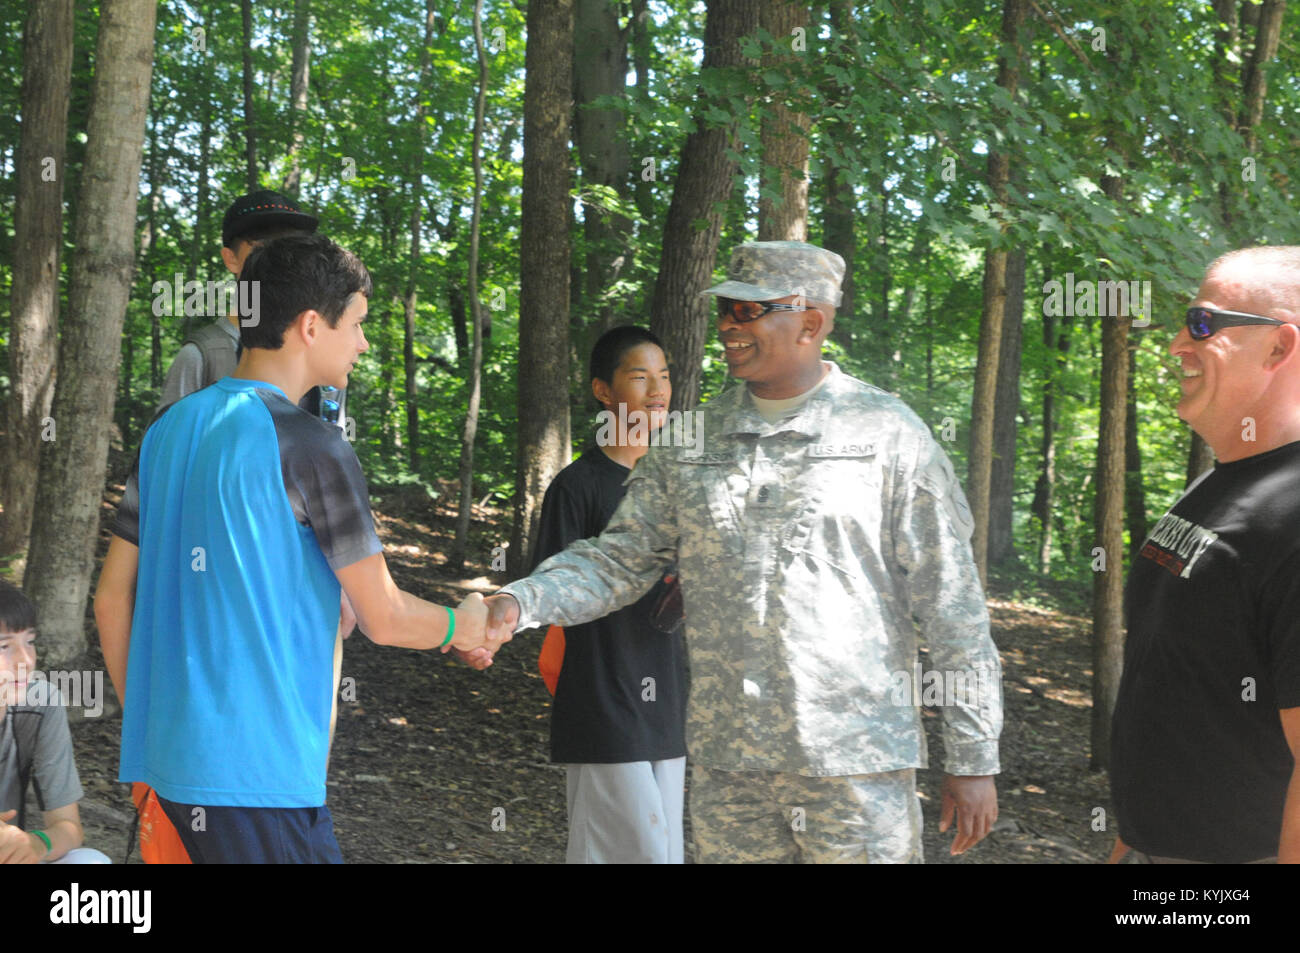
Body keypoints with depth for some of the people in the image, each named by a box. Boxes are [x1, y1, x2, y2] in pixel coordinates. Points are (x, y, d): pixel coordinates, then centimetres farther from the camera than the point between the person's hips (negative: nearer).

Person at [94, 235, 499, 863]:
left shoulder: (169, 429, 10)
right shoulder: (308, 446, -12)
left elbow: (111, 601, 13)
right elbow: (384, 619, -8)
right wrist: (463, 627, 12)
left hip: (167, 757, 8)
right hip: (258, 769, -8)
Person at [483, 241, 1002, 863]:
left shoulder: (888, 434, -3)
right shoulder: (692, 442, 9)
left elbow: (951, 603, -4)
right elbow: (621, 558, 9)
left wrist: (973, 759, -5)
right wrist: (520, 603, -10)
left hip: (856, 764, -4)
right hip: (725, 764, 4)